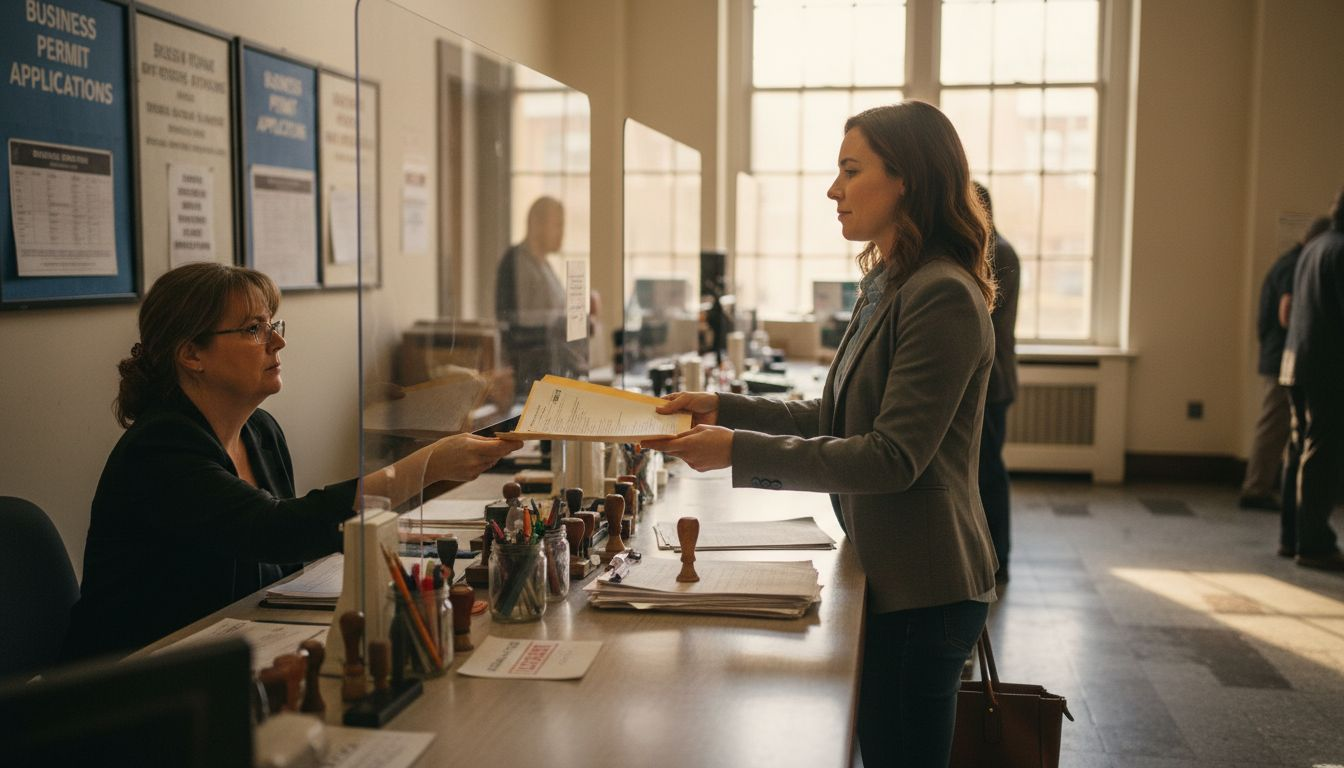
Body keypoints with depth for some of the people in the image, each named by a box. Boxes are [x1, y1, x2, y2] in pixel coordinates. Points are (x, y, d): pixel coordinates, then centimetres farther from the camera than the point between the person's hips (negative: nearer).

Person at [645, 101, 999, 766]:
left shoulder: (943, 295, -20)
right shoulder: (887, 285, 11)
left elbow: (893, 458, -23)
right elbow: (834, 417, 15)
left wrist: (740, 450, -23)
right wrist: (725, 409, 5)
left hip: (921, 589, -9)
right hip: (886, 574, 9)